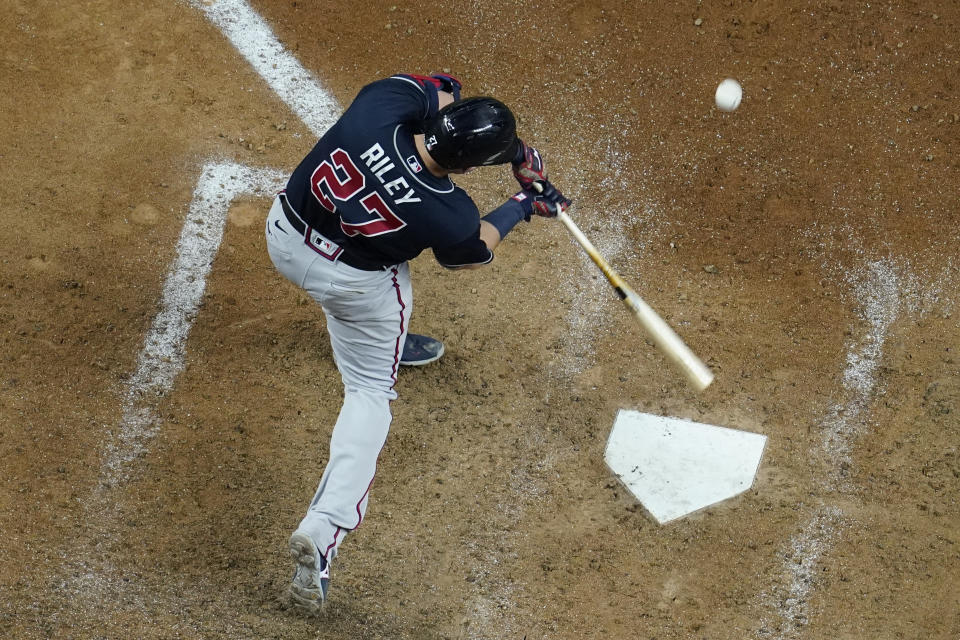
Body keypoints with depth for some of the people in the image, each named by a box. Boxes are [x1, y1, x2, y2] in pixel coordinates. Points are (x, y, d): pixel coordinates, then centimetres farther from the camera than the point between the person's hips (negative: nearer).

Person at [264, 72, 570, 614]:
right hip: (355, 280, -5)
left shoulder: (380, 103, -27)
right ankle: (323, 531, -4)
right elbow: (474, 253, -4)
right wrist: (522, 206, 9)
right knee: (370, 391, 11)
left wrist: (515, 149, -6)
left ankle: (383, 339, 63)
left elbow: (438, 91, -5)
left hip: (284, 234, 5)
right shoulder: (449, 215, -29)